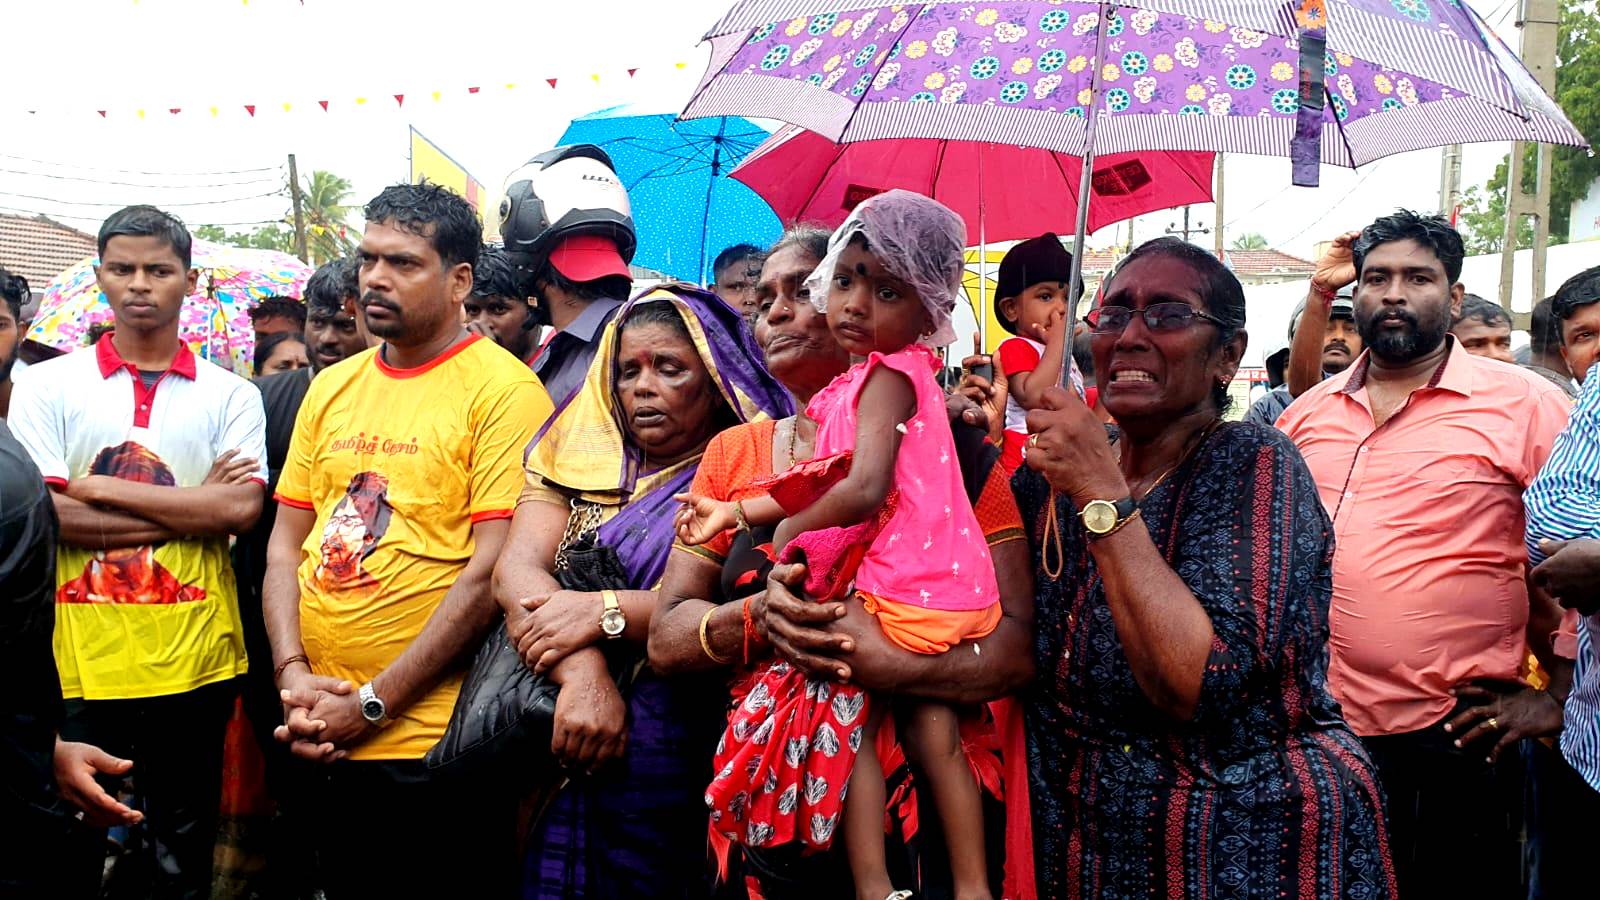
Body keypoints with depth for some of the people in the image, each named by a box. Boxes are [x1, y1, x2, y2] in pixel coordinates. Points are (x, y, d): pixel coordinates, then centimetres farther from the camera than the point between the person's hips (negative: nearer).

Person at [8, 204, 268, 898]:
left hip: (193, 655, 0)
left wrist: (100, 487, -9)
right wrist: (192, 508, -9)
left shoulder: (230, 395, 6)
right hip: (79, 657, 0)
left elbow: (241, 509, -8)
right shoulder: (47, 385, 4)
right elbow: (45, 514, -8)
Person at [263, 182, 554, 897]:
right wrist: (293, 676, -4)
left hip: (433, 746, -6)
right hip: (322, 741, 6)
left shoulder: (504, 389, -10)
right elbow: (285, 544, 11)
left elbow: (493, 569, -16)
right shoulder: (330, 387, 10)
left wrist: (376, 703, -15)